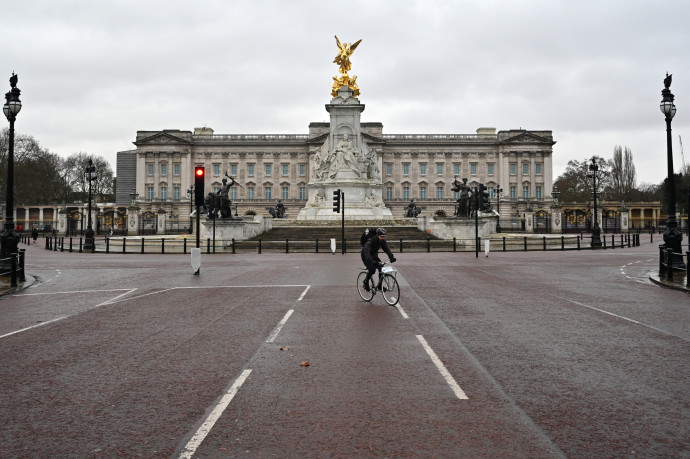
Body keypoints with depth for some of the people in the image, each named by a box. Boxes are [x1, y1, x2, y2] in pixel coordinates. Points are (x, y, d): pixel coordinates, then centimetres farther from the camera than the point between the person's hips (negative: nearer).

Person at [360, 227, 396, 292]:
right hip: (366, 257, -6)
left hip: (374, 256, 6)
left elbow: (386, 249, -15)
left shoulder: (382, 241, -13)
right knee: (372, 269, -27)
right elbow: (366, 252, -44)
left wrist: (391, 257, -33)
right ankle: (366, 281, 0)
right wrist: (372, 261, -58)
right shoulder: (370, 241, -34)